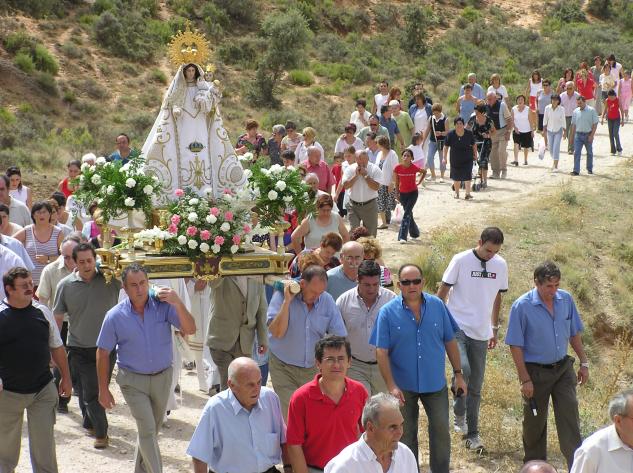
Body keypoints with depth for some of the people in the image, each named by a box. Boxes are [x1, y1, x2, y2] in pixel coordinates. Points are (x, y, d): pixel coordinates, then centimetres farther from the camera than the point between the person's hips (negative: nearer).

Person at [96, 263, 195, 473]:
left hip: (162, 377, 2)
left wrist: (178, 304, -34)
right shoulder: (115, 316, -11)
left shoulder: (163, 305, -12)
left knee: (150, 430, 17)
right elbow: (103, 353, -3)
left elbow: (190, 329, -17)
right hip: (133, 381, -2)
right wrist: (103, 390, -2)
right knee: (147, 430, -12)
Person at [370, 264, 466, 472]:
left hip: (435, 384, 1)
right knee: (406, 436, 13)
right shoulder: (388, 312, -11)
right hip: (404, 386, -1)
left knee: (441, 431, 5)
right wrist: (391, 386, -19)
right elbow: (381, 352, -12)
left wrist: (458, 374, 3)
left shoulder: (437, 306, -4)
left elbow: (450, 342, 4)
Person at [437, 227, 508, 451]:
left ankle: (472, 434, 16)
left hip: (481, 332, 4)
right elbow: (443, 291, -3)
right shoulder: (461, 260, -8)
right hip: (456, 327, -4)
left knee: (476, 386, 7)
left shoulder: (500, 265, 5)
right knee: (463, 369, -26)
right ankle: (459, 414, -3)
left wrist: (494, 329, 20)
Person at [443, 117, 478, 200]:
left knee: (467, 175, -12)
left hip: (467, 159, -1)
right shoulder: (450, 134, -11)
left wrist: (475, 155, 8)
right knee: (456, 177, 13)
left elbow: (474, 145, 6)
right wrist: (445, 157, -3)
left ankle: (468, 193, -10)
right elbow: (446, 146, -1)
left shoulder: (469, 133, -9)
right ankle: (456, 193, 31)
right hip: (455, 159, 1)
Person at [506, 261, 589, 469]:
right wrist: (525, 380, -14)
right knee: (534, 423, 11)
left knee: (570, 418, -2)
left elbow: (574, 334, 10)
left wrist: (584, 362, 10)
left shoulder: (566, 299, -3)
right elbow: (515, 345, -13)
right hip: (536, 372, -3)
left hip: (563, 368, 3)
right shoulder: (522, 306, -17)